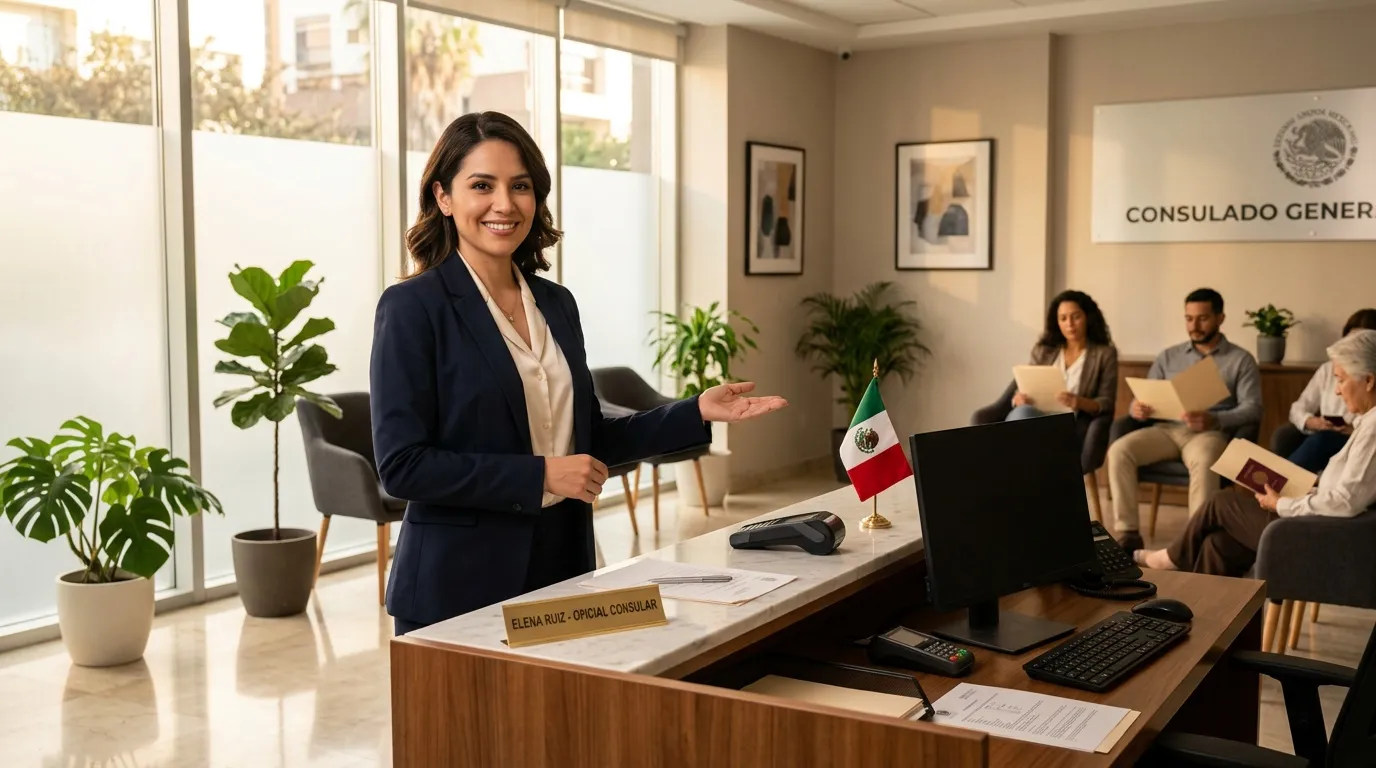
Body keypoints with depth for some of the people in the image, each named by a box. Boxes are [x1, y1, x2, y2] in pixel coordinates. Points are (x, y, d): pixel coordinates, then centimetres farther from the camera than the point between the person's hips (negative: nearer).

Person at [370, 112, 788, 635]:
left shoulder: (556, 303, 8)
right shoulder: (412, 308, -10)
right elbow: (401, 466, -16)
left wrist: (697, 412, 4)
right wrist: (541, 476, -19)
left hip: (561, 568, 6)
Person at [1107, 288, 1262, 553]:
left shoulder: (1241, 360, 8)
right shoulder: (1169, 356, 19)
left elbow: (1252, 409, -4)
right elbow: (1143, 398, 15)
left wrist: (1214, 420, -24)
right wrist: (1137, 408, -13)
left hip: (1210, 433, -3)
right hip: (1167, 429, 3)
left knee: (1204, 462, -40)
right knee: (1119, 450, -26)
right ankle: (1127, 532, -26)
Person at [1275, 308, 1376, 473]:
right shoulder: (1328, 369, 13)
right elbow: (1298, 409, 10)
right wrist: (1314, 422, -11)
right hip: (1321, 438, 4)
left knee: (1323, 439, -34)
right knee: (1283, 436, -26)